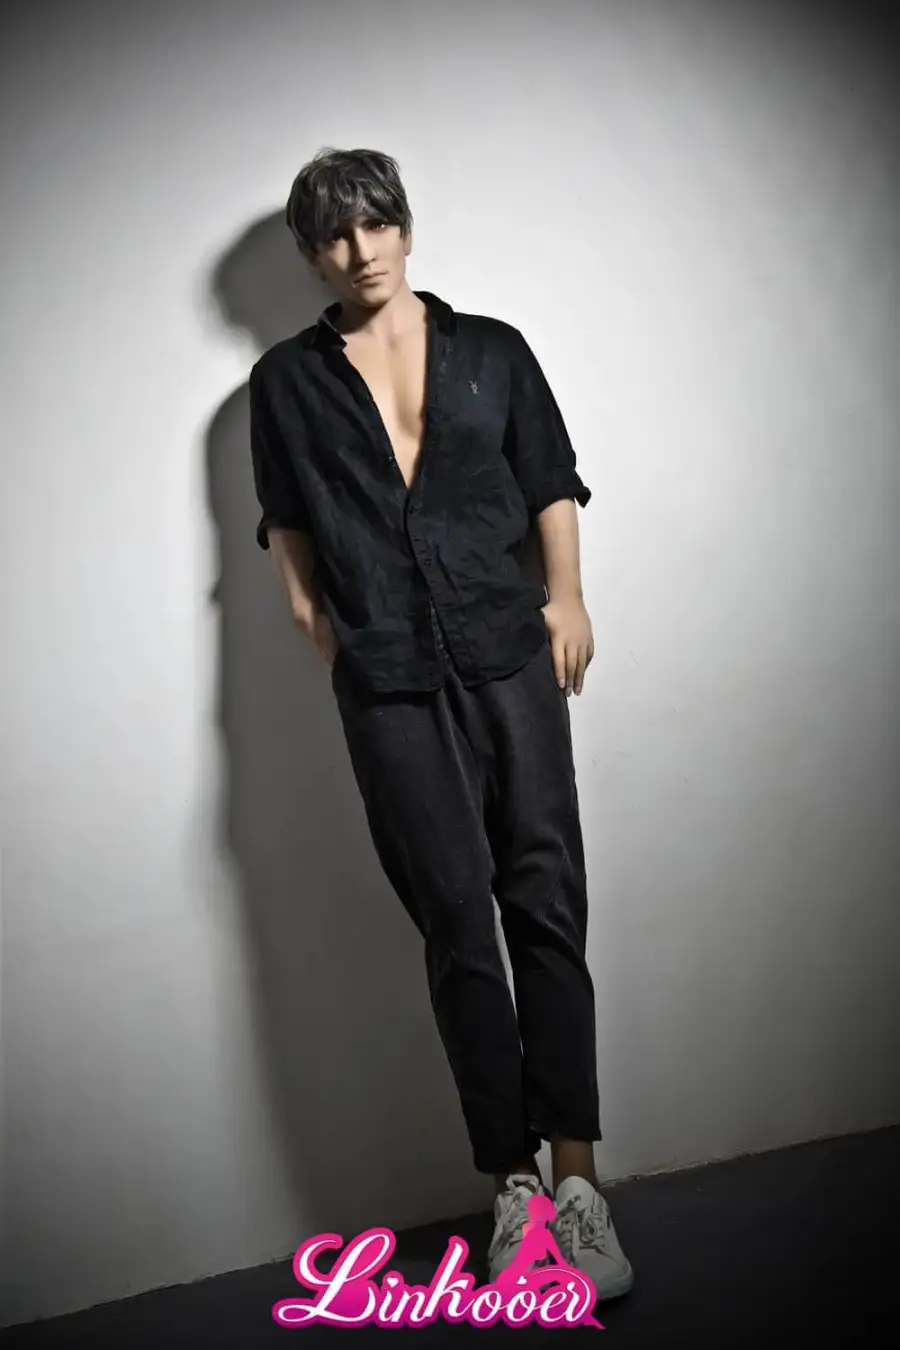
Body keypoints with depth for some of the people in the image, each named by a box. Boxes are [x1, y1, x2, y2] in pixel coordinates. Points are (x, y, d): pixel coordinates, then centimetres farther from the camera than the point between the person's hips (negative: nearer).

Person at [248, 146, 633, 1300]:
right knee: (458, 921, 1)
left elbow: (551, 483, 11)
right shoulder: (287, 379, 12)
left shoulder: (491, 350, 12)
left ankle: (575, 1176, 5)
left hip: (509, 652, 1)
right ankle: (513, 1184, 9)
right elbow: (287, 523, 16)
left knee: (547, 903, -3)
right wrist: (316, 615, 4)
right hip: (386, 679, 0)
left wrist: (566, 596, -2)